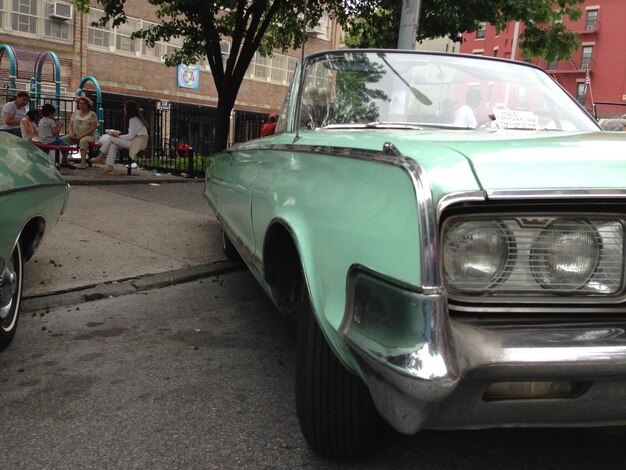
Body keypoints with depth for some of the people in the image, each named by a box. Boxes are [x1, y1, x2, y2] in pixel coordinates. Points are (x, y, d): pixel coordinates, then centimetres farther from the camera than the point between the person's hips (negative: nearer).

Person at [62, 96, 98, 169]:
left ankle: (83, 162, -47)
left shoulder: (92, 114, 1)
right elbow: (70, 125, 14)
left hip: (88, 136, -5)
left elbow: (93, 129, -8)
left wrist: (82, 135, -19)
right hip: (74, 135, 5)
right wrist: (70, 133, -9)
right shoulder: (75, 113, 17)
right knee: (63, 139, -24)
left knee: (83, 141, -40)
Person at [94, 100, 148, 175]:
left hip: (137, 143, -9)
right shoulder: (136, 118, 20)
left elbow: (131, 136, -15)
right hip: (135, 141, 9)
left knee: (111, 139, -6)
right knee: (113, 146, -2)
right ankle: (110, 167, -10)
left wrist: (118, 137, -2)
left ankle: (100, 157, 10)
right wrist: (119, 134, 8)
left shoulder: (133, 119, -10)